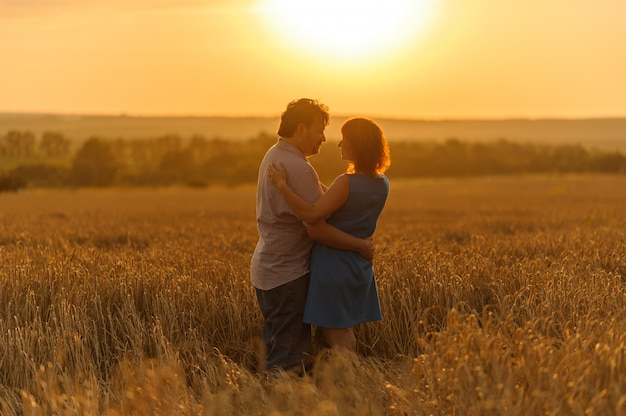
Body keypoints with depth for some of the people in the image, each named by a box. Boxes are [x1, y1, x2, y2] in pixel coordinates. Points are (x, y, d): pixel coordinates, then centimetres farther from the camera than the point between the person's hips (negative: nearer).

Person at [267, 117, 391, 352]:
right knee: (344, 334, 19)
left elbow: (312, 215, -29)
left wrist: (283, 185, -23)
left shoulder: (347, 182, -21)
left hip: (334, 268, -8)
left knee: (338, 339, 2)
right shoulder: (382, 184, 3)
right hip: (359, 268, 8)